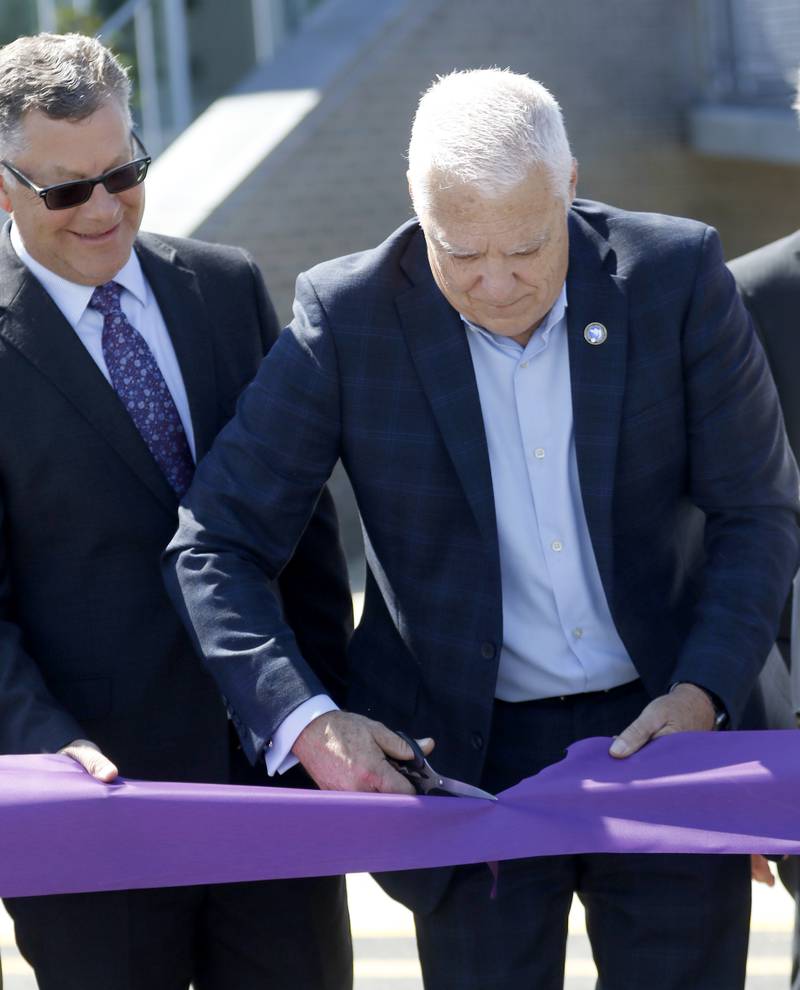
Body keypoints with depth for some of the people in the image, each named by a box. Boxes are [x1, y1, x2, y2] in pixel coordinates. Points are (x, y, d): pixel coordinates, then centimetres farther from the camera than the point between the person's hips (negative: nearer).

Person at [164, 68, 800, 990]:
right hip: (467, 758, -1)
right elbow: (215, 546, -11)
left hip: (665, 731, 1)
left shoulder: (676, 274, -11)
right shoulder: (349, 316, -13)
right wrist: (304, 722, -26)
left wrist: (703, 694, -17)